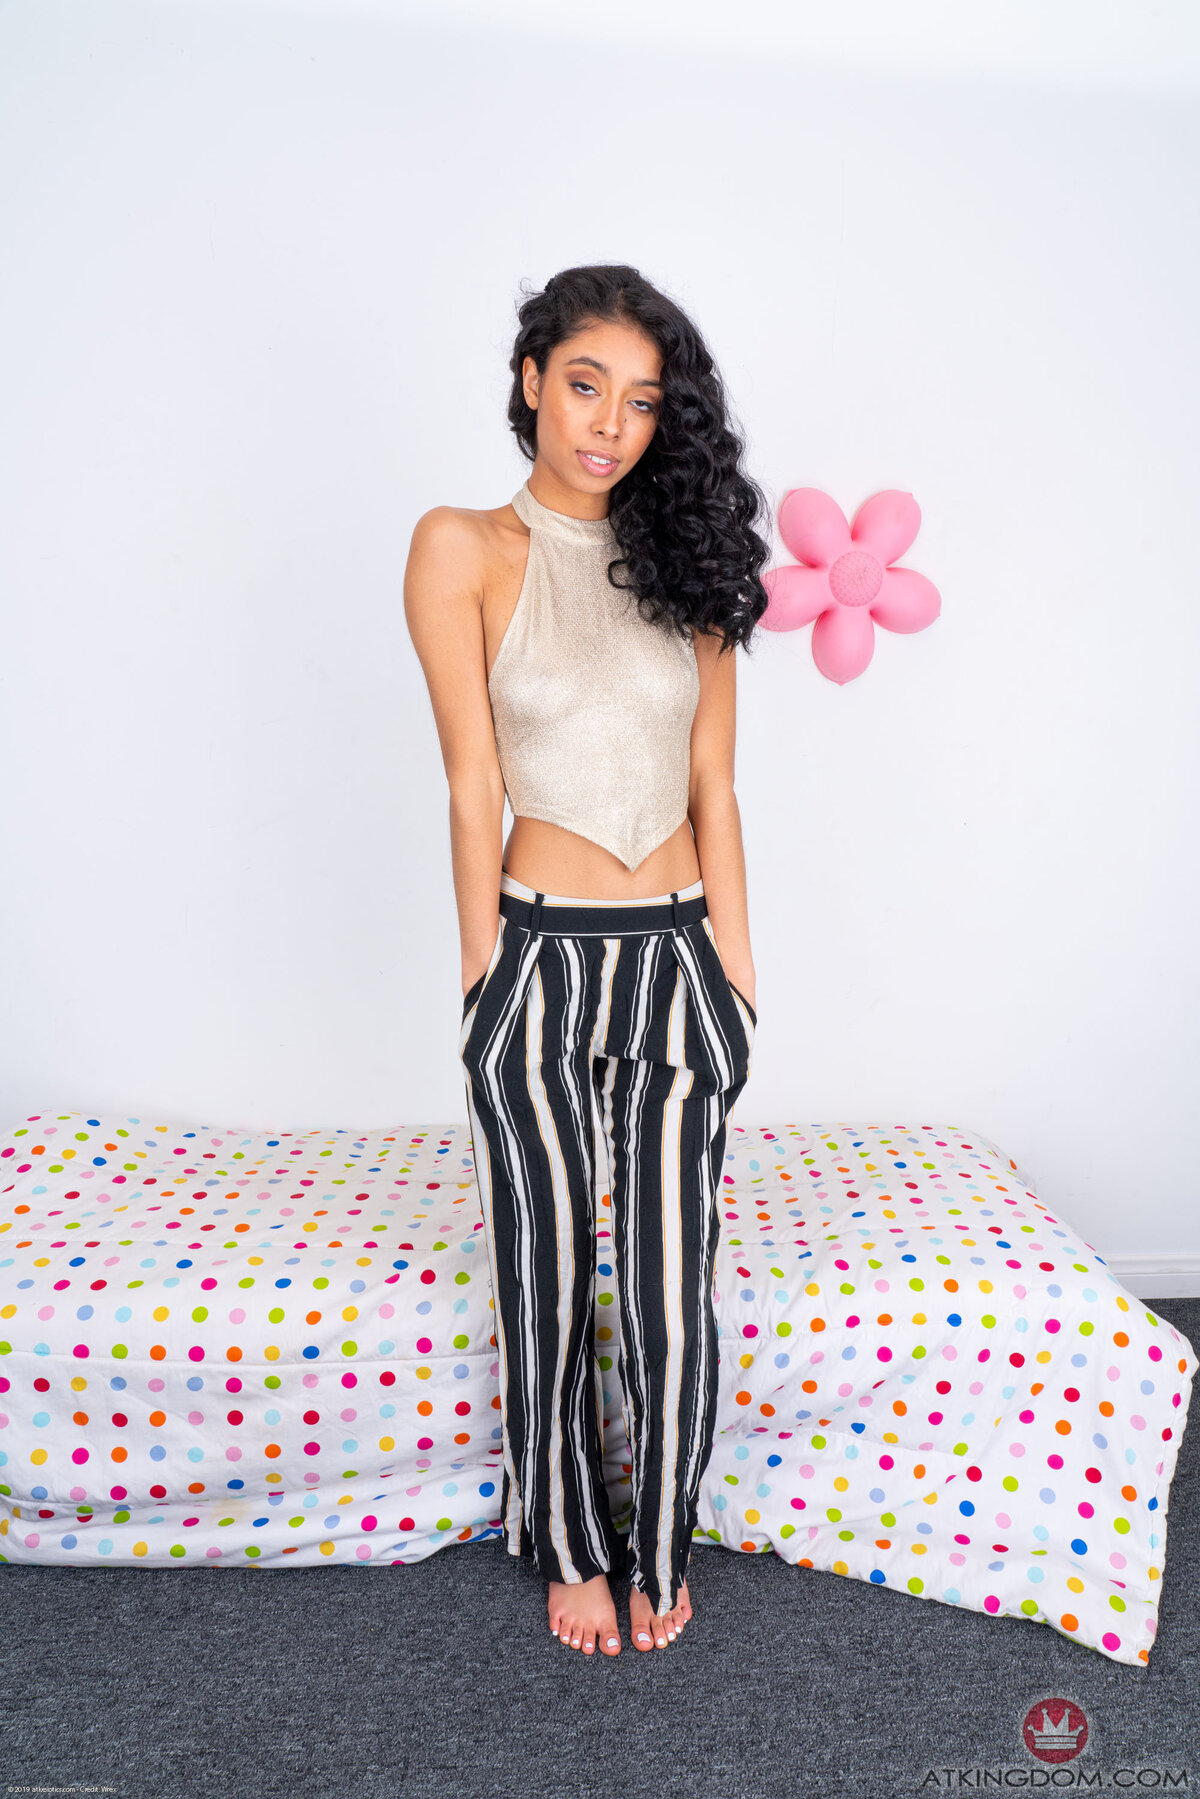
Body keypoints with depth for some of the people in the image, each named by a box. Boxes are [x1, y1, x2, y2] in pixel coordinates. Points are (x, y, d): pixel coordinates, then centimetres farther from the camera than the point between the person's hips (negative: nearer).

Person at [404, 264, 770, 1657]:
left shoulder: (681, 553, 9)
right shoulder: (464, 549, 0)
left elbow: (713, 786, 7)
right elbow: (473, 789, -4)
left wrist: (736, 973, 5)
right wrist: (487, 981, -4)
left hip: (678, 959, 3)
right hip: (542, 958, -2)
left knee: (671, 1294, 7)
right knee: (546, 1285, 9)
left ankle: (660, 1554, 35)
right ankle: (572, 1552, 37)